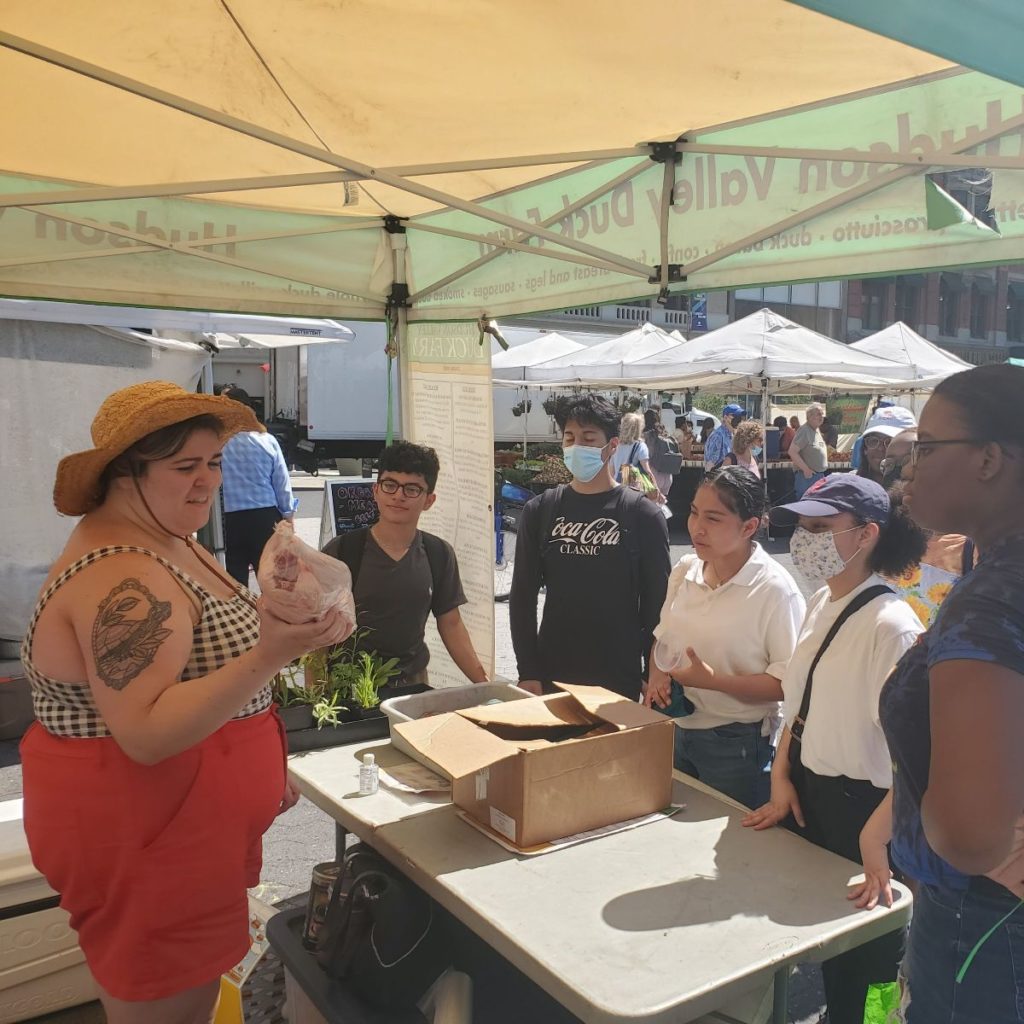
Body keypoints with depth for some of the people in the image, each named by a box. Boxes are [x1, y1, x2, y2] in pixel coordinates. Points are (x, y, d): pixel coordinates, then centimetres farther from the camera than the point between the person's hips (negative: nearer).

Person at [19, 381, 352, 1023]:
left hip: (188, 824, 10)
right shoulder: (123, 580, -25)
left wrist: (263, 773, 19)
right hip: (139, 834, -10)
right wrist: (269, 656, -42)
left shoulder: (167, 542, 8)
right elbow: (146, 733, -32)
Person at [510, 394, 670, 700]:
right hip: (552, 673, 2)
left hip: (620, 677, -2)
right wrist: (528, 672, -2)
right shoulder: (540, 511, 1)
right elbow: (523, 597, 3)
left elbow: (656, 601, -1)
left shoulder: (642, 514, -5)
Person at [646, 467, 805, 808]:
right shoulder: (685, 570, 1)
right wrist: (657, 677, -6)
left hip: (736, 745, -6)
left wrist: (712, 680, -26)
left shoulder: (775, 590, -18)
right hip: (675, 731, 6)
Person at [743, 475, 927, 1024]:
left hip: (856, 807, -7)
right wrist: (782, 777, 5)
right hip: (808, 795, 7)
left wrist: (875, 838, -26)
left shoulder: (890, 625, -24)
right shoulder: (820, 603, 2)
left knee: (856, 957, 11)